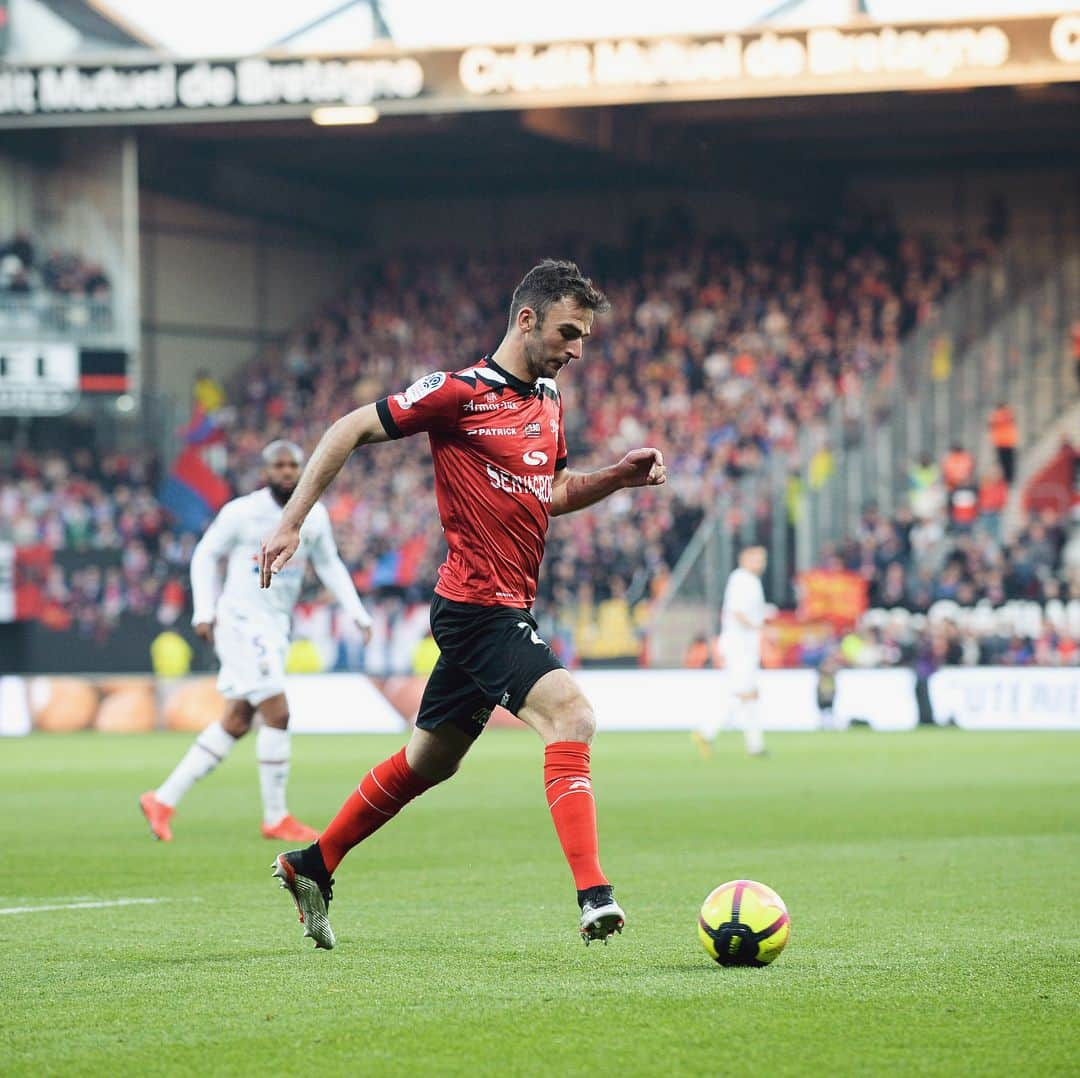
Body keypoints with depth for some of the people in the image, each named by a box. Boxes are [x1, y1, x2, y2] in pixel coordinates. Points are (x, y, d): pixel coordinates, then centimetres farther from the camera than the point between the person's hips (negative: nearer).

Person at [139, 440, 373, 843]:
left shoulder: (315, 516, 6)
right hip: (242, 622, -7)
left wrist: (356, 612, 9)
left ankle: (163, 800, 15)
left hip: (276, 627, 7)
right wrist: (205, 611, -8)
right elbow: (205, 555, -1)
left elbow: (329, 565, 19)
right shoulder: (242, 512, -10)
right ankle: (276, 818, -3)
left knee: (236, 723, 8)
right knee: (277, 714, -13)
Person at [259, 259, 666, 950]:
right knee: (571, 715, -24)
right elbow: (350, 431, -7)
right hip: (480, 603, -9)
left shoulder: (549, 399, 14)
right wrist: (292, 521, -11)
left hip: (508, 611, 9)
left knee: (430, 760, 18)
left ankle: (311, 866, 32)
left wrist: (619, 477, 9)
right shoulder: (462, 393, -11)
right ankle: (593, 896, -30)